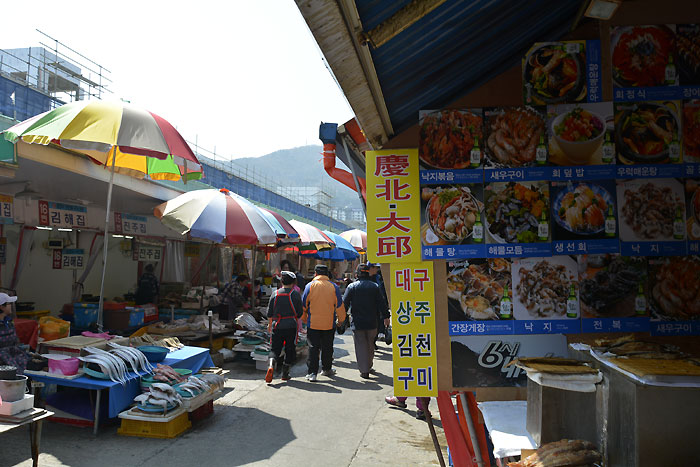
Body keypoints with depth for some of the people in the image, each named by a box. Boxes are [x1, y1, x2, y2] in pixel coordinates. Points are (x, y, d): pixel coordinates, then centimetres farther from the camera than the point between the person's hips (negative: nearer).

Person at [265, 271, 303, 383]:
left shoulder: (275, 294, 4)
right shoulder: (295, 294, -4)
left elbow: (269, 314, 7)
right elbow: (300, 313, -1)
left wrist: (271, 323, 23)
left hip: (277, 326, 2)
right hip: (291, 326, -2)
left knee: (275, 349, 7)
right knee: (289, 350, 10)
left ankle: (271, 365, -20)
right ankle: (285, 373, 14)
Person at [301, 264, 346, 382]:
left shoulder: (310, 286, -5)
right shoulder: (334, 287, -2)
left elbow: (303, 305, 0)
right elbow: (339, 306, 2)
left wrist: (304, 318, 16)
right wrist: (341, 319, 15)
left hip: (313, 323, -1)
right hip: (329, 324, 1)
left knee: (313, 348, 3)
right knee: (327, 348, 15)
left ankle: (312, 372, -2)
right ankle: (327, 369, 27)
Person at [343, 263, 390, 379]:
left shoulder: (352, 287, -5)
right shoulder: (375, 286, -1)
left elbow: (344, 304, -4)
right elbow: (382, 303, 0)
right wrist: (385, 317, 9)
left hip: (357, 322, -2)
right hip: (372, 322, 2)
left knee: (360, 346, 3)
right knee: (370, 345, 18)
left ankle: (364, 371, 1)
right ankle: (369, 367, 30)